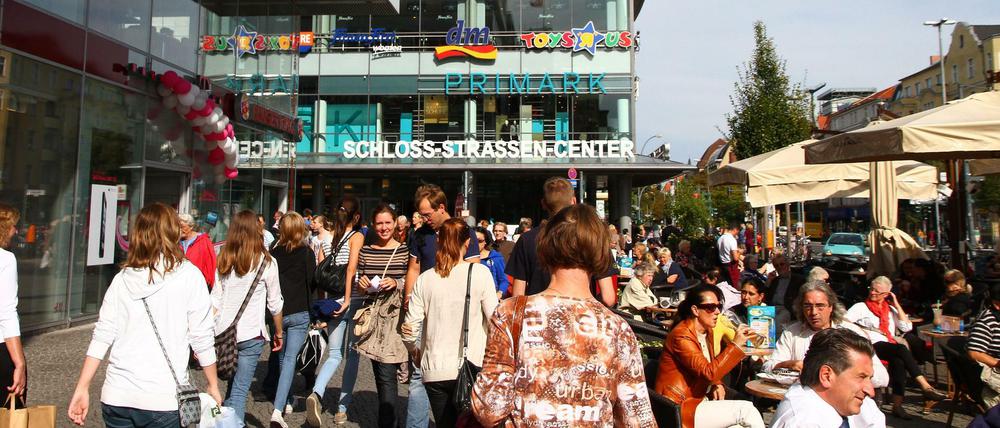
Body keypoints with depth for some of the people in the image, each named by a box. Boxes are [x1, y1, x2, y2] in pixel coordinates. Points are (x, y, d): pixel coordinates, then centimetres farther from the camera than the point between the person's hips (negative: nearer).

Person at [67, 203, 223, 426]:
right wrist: (213, 385, 3)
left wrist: (82, 388, 7)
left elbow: (101, 337, 1)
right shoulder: (189, 275, -7)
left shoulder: (122, 278, 4)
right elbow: (201, 339, -7)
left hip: (117, 397, 4)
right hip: (163, 400, -4)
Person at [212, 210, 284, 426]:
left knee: (231, 386, 21)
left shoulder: (225, 260, 6)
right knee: (240, 390, 0)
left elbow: (215, 300, 5)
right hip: (251, 334, -4)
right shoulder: (266, 262, -5)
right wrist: (279, 333, 11)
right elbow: (274, 303, 0)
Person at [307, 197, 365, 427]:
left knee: (334, 354, 10)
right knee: (352, 354, 10)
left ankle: (316, 393, -17)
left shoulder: (328, 237, 8)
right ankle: (342, 409, 14)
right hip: (353, 301, -4)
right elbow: (351, 270, -17)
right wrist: (347, 300, -16)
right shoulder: (357, 236, -6)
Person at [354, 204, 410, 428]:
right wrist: (361, 283, -5)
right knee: (379, 374, 14)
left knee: (387, 375, -9)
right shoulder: (365, 251, 8)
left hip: (394, 317, -4)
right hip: (372, 317, 4)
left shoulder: (405, 251, -3)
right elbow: (359, 285, 16)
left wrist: (396, 283, -17)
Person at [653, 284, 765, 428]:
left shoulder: (707, 332, 10)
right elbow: (709, 372, -27)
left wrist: (718, 385, 1)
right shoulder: (681, 336, -19)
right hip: (679, 409, -8)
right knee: (745, 409, -16)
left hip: (699, 399, 8)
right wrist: (735, 344, -27)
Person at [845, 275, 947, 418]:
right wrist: (859, 330, -14)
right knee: (902, 349, -32)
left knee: (899, 361, -32)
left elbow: (907, 327, 11)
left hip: (890, 347, 3)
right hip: (872, 346, -3)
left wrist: (896, 305, 12)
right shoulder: (860, 307, 14)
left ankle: (897, 405, -31)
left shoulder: (891, 309, 26)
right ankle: (926, 388, -34)